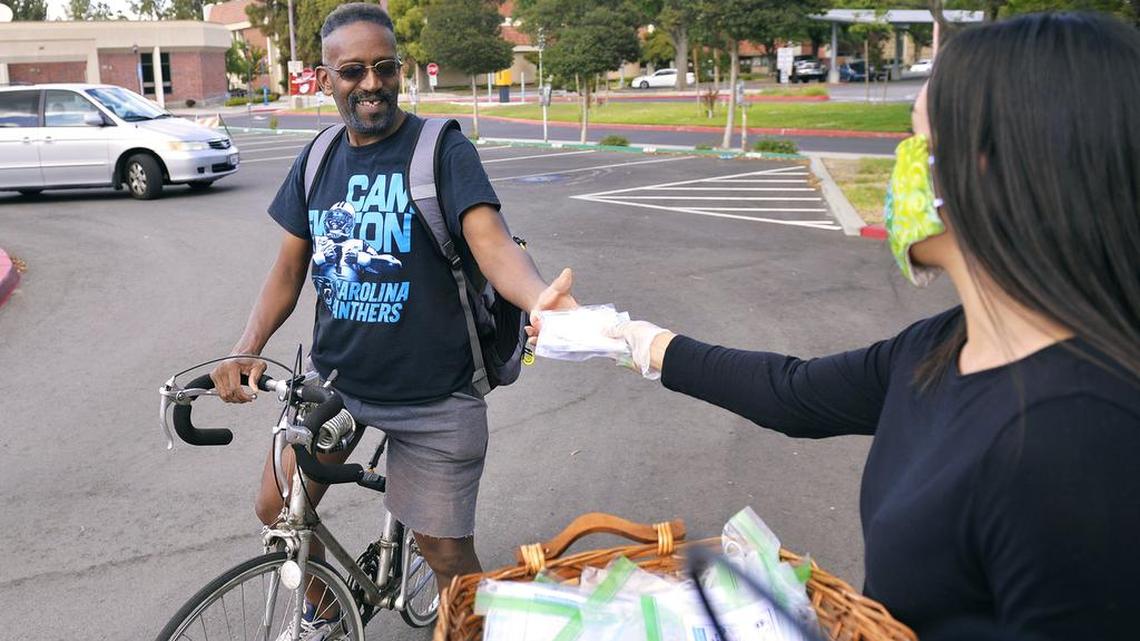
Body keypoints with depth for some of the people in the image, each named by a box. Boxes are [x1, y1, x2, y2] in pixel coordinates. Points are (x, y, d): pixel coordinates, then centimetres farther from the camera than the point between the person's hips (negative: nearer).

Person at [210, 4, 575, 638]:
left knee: (447, 551, 1)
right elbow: (290, 266, 8)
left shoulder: (442, 148, -11)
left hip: (434, 394, -4)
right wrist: (248, 346, -9)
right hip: (335, 377, 5)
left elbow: (490, 238, -26)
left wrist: (539, 298, -47)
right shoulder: (318, 161, 5)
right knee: (277, 508, 8)